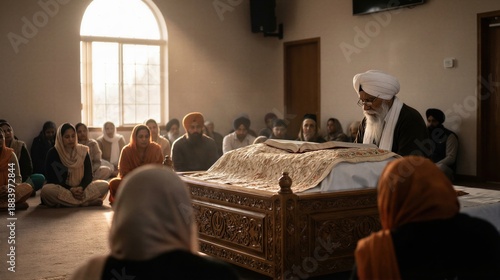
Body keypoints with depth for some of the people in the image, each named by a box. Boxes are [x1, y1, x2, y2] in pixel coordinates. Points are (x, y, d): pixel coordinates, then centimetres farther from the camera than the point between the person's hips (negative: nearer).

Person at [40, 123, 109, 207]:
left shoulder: (83, 151, 6)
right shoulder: (52, 153, -3)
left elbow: (88, 175, 1)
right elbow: (52, 179, -9)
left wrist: (81, 188, -22)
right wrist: (70, 189, -24)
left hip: (80, 189, 3)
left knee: (104, 185, -20)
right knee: (46, 189, -36)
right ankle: (86, 201, -32)